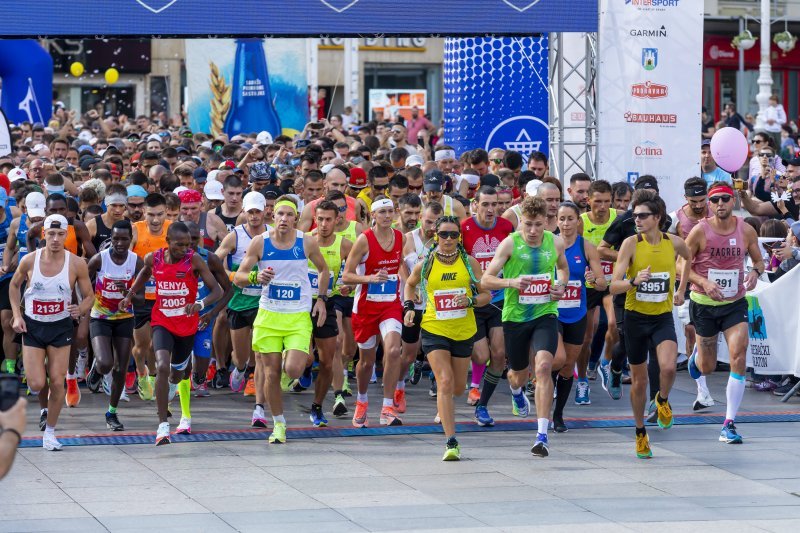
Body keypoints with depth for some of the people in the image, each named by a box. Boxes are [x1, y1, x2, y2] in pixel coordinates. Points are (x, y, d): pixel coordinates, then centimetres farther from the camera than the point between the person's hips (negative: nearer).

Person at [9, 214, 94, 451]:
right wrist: (17, 315, -1)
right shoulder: (29, 260, -9)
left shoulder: (77, 264, -10)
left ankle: (50, 432, 14)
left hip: (61, 327, 0)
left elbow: (89, 296, 1)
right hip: (32, 326, 0)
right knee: (36, 385, -8)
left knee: (57, 382, -3)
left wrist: (81, 309, -21)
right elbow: (14, 285, 10)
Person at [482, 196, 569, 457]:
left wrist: (561, 286, 2)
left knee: (543, 366, -21)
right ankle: (516, 391, 59)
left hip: (545, 314, 0)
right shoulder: (510, 243, -8)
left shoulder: (555, 242, 1)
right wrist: (510, 282, -25)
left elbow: (563, 267, 23)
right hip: (515, 316, 0)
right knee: (519, 373, 16)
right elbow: (486, 279, -7)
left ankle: (542, 435, -21)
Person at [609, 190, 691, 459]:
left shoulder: (674, 242, -5)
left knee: (668, 367, -25)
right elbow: (614, 286, -15)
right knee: (639, 380, 9)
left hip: (663, 317, 0)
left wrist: (681, 290, 19)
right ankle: (640, 432, 30)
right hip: (636, 317, 0)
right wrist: (634, 281, -34)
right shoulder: (631, 244, -12)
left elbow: (688, 256, 21)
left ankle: (662, 400, 9)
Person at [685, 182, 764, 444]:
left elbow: (759, 260, 10)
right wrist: (703, 282, -22)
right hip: (704, 304, -1)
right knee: (707, 368, 10)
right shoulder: (700, 231, -12)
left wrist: (755, 272, -13)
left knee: (738, 356, -18)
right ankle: (697, 354, 52)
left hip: (735, 304, 1)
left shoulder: (746, 231, -5)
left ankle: (729, 424, -11)